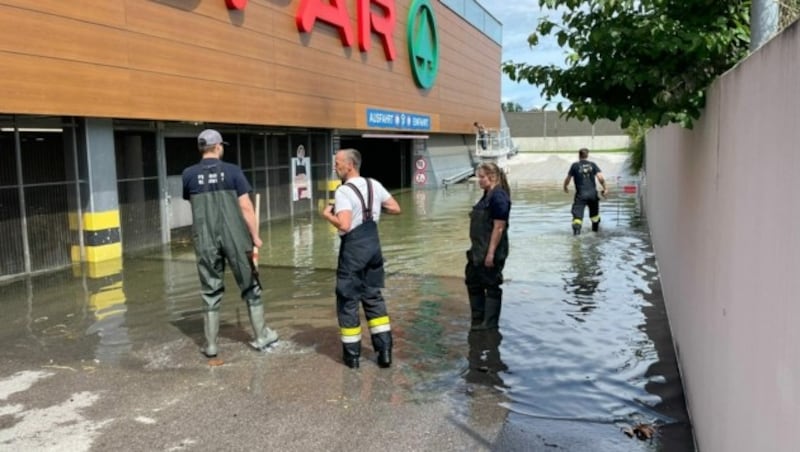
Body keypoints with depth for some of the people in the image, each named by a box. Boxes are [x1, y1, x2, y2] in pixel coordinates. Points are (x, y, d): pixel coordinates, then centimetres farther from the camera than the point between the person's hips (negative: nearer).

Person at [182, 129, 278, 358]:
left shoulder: (189, 174, 2)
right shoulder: (232, 170, -4)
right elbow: (246, 207, -7)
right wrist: (255, 236, -2)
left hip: (205, 239, 2)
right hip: (235, 237, -2)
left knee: (211, 290, 9)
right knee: (249, 285, 10)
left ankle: (211, 344, 13)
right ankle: (261, 336, 18)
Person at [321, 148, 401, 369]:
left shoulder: (343, 191, -15)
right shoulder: (374, 185, 6)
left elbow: (344, 225, -25)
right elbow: (396, 209, 12)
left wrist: (327, 214, -8)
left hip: (353, 248, -6)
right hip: (373, 245, 7)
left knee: (347, 300, 7)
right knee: (373, 296, 16)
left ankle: (352, 354, 15)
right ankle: (384, 350, 15)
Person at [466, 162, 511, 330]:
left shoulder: (498, 196, -18)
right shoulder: (488, 195, 12)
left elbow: (499, 227, -22)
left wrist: (491, 253, -22)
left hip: (491, 251, -10)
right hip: (479, 250, 10)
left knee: (491, 285, 2)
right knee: (473, 281, 17)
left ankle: (490, 323, 15)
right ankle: (478, 320, 30)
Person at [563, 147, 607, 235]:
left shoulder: (575, 165, -2)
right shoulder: (592, 165, 3)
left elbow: (567, 179, 1)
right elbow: (601, 178, -7)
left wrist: (565, 187, 20)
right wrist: (605, 188, 4)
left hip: (581, 194, -3)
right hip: (592, 193, 3)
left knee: (578, 212, -9)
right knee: (594, 211, 24)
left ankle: (576, 227, -33)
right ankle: (595, 227, 43)